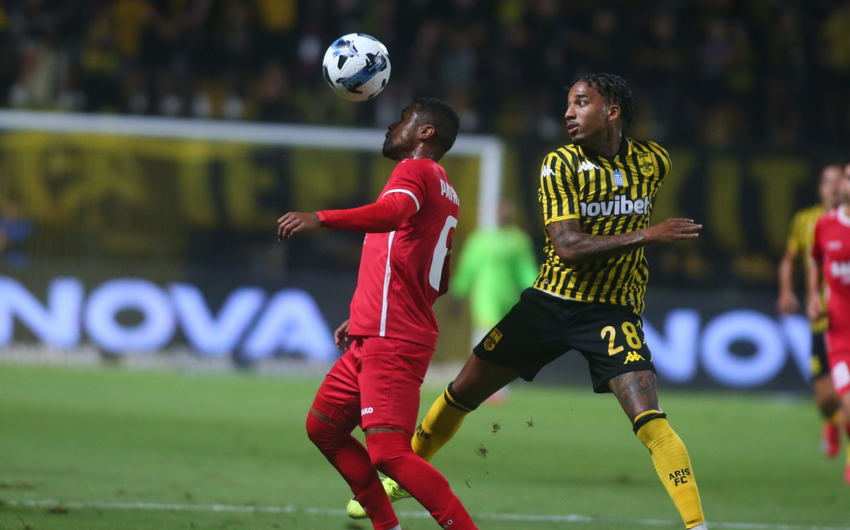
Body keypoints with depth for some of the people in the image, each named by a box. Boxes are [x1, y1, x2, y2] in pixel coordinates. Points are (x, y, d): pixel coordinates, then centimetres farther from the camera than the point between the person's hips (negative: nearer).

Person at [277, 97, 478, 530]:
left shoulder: (415, 171, -7)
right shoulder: (442, 191, 22)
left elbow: (393, 212, -32)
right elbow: (439, 282, 29)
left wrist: (320, 218, -44)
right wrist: (364, 315, 32)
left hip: (391, 343, -10)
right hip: (374, 336, 10)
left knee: (388, 453, -19)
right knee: (323, 427, 17)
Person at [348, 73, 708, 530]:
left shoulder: (653, 161, -2)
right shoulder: (560, 165, -10)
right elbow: (569, 247, -22)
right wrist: (646, 235, -27)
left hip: (613, 311, -1)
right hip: (551, 301, 1)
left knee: (648, 420, -21)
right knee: (462, 392, 7)